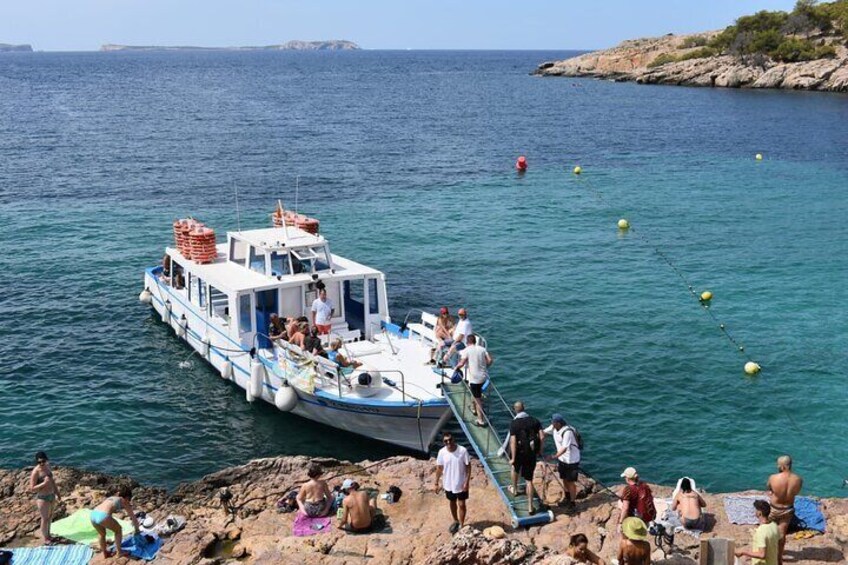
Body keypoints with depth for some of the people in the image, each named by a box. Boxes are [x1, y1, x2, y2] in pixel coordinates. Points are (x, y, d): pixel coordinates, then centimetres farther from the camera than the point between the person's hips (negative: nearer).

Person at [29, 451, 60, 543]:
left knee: (50, 517, 22)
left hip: (51, 496, 7)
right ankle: (46, 539, 26)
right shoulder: (35, 472, -24)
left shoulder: (47, 466, -2)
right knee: (45, 518, 8)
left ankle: (48, 535, 41)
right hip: (42, 498, -7)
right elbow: (32, 489, -23)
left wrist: (57, 493, 17)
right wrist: (44, 483, -34)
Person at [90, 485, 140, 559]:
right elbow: (133, 517, 25)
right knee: (118, 529, 22)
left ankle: (104, 552, 45)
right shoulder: (124, 501, 18)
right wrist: (136, 529, 39)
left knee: (101, 533, 33)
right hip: (103, 516, -6)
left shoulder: (111, 498, 33)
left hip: (93, 514, 6)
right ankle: (119, 552, 26)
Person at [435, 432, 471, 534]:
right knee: (452, 503, 21)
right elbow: (439, 468, -2)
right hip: (448, 484, 3)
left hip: (461, 484, -3)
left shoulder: (462, 451, -21)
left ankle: (461, 525, 25)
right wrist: (437, 483, 3)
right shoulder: (442, 452, -14)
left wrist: (467, 482, -14)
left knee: (461, 504, 8)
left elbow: (468, 467, -12)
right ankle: (455, 521, 44)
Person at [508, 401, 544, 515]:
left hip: (519, 453, -2)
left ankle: (515, 489, 55)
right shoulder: (534, 421, -2)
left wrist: (513, 458, -14)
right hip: (531, 453, 2)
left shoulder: (514, 423, -14)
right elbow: (542, 437, -6)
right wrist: (539, 450, 10)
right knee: (529, 480, 9)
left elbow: (513, 442, -19)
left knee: (515, 468, 33)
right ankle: (530, 506, 6)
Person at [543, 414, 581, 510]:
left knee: (571, 482, 0)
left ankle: (572, 503, 11)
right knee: (564, 479, 20)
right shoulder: (554, 427, -4)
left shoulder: (567, 432, -29)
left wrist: (555, 456, -45)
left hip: (571, 460, -8)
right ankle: (567, 498, 38)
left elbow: (565, 448, -34)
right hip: (562, 459, 8)